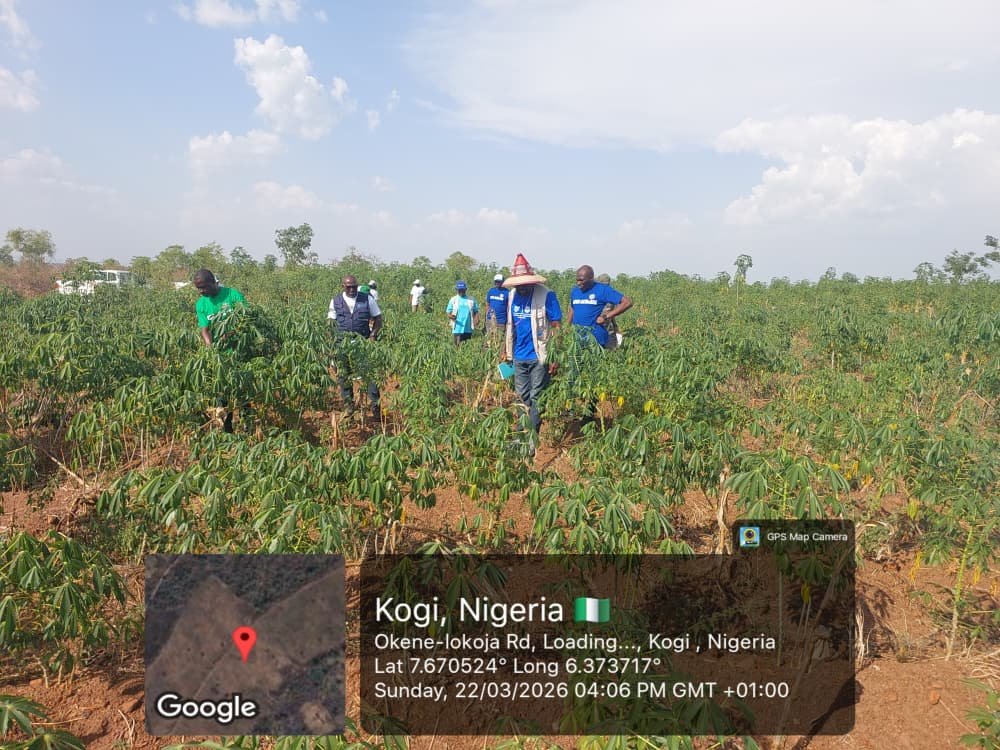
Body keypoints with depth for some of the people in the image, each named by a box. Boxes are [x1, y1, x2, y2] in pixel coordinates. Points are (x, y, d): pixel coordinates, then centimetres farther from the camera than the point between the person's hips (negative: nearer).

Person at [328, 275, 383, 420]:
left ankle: (375, 406, -3)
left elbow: (378, 319, 10)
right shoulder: (335, 301, 8)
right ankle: (348, 405, 14)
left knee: (370, 373, -8)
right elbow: (331, 323, 10)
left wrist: (373, 335, -4)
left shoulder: (367, 299, 5)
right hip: (342, 342, 2)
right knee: (343, 375, 3)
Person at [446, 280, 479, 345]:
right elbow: (448, 312, 3)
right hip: (457, 328, -2)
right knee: (458, 345, -7)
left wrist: (476, 320, -9)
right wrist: (451, 316, -20)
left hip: (468, 328, 2)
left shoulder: (471, 300, 9)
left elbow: (476, 311, 10)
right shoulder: (453, 300, 5)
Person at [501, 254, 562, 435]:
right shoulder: (512, 296, 6)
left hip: (539, 357, -6)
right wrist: (505, 352, 13)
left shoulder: (546, 295, -12)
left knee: (536, 398, 1)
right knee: (522, 397, 13)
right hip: (519, 357, 6)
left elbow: (556, 327, -12)